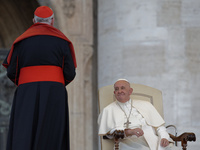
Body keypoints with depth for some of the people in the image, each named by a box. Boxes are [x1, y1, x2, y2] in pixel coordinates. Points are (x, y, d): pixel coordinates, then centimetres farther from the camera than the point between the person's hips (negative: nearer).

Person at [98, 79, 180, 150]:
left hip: (153, 140, 3)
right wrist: (129, 132, -18)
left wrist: (164, 137, -1)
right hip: (131, 143, -3)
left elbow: (159, 125, 21)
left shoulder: (145, 105, 25)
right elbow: (110, 131, 0)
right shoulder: (108, 110, 15)